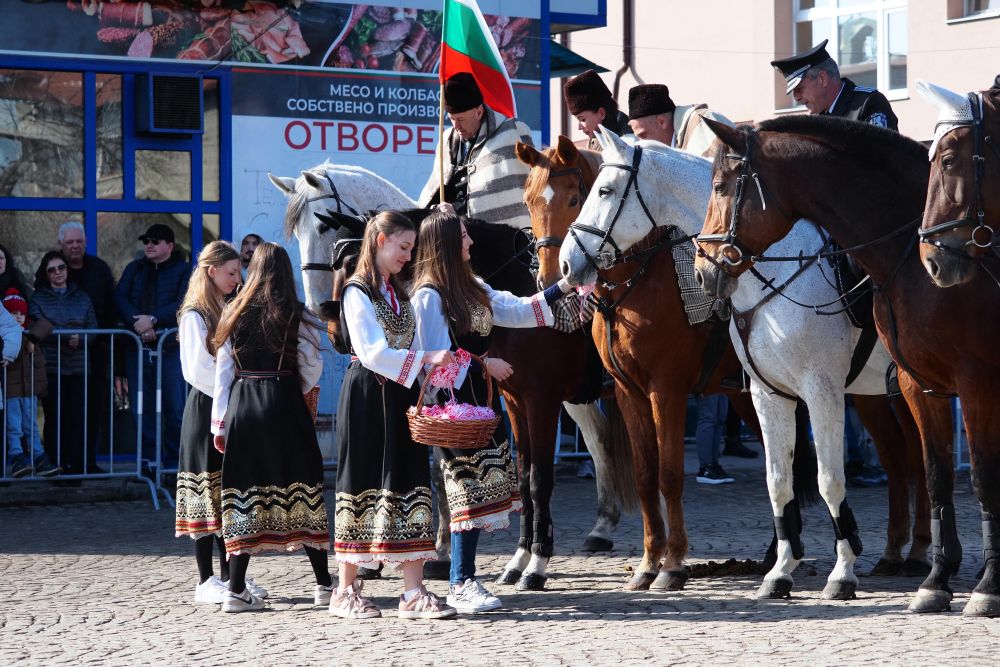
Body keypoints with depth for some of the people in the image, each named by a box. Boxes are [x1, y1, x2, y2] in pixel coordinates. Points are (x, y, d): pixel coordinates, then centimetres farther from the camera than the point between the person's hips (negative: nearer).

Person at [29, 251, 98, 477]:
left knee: (77, 418, -3)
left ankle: (75, 466, 1)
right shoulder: (38, 299, 7)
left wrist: (80, 340, -14)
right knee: (54, 418, -5)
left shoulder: (81, 298, 15)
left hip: (78, 367, 2)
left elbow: (93, 329, 8)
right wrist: (68, 337, -18)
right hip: (50, 367, -2)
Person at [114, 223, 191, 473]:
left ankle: (174, 462, 2)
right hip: (138, 348, 4)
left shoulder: (184, 271, 5)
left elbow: (184, 303, -10)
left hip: (171, 348, -4)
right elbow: (120, 298, 3)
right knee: (142, 409, 4)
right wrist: (136, 322, -15)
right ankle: (148, 460, 11)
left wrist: (153, 319, -19)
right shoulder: (134, 269, 17)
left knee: (176, 409, -6)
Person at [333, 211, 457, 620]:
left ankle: (413, 593, -1)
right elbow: (371, 351, -19)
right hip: (367, 398, -7)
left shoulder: (399, 293, 17)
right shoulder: (358, 292, -8)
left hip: (400, 398, 7)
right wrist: (426, 358, -23)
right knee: (364, 483, -1)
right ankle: (346, 591, 9)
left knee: (408, 484, 1)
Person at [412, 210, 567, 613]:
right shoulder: (429, 296, -12)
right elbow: (437, 357, -15)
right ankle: (461, 585, -5)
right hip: (453, 401, -9)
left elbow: (518, 311, 16)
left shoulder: (472, 288, 14)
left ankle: (463, 580, 14)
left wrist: (563, 288, 11)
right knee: (468, 487, -9)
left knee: (482, 487, 8)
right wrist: (484, 363, -13)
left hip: (479, 398, 9)